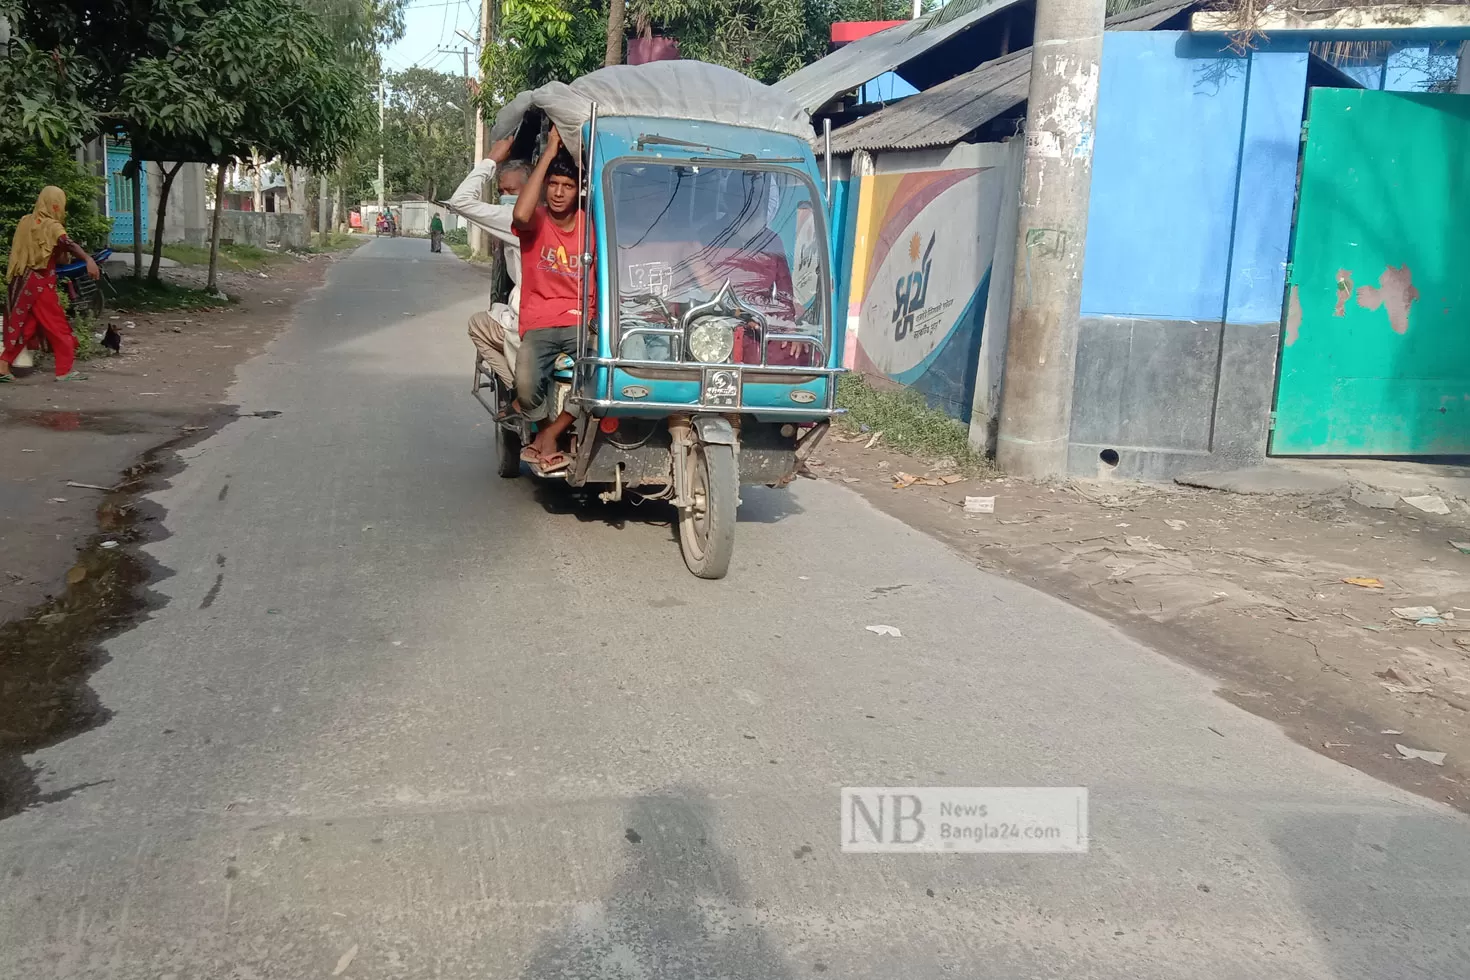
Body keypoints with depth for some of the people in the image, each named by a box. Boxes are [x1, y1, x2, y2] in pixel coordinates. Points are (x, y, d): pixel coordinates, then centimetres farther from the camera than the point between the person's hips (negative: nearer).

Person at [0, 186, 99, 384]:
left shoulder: (25, 222, 11)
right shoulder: (51, 226, -11)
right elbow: (68, 243, -30)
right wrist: (88, 259, -46)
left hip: (21, 282, 7)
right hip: (40, 284, -7)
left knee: (22, 326, 12)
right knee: (57, 326, 0)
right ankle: (65, 370, 0)